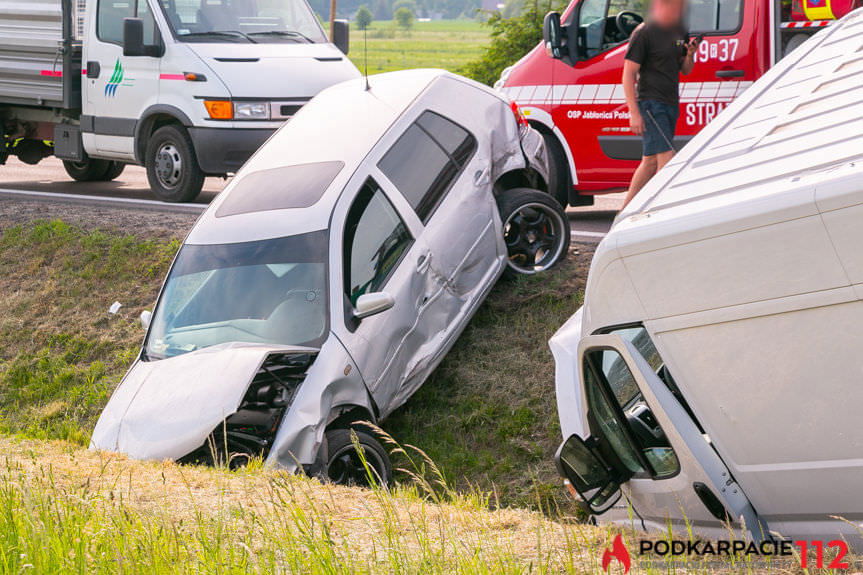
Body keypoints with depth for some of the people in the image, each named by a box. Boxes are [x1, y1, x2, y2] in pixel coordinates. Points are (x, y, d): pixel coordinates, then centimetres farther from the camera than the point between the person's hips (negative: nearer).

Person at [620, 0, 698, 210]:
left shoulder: (680, 32, 12)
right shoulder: (644, 33, -10)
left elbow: (685, 70, 21)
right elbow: (628, 74, -11)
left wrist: (690, 54, -3)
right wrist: (634, 113, -17)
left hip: (671, 104, 8)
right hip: (650, 104, -8)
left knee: (651, 161, 11)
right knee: (666, 156, -16)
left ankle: (626, 209, 19)